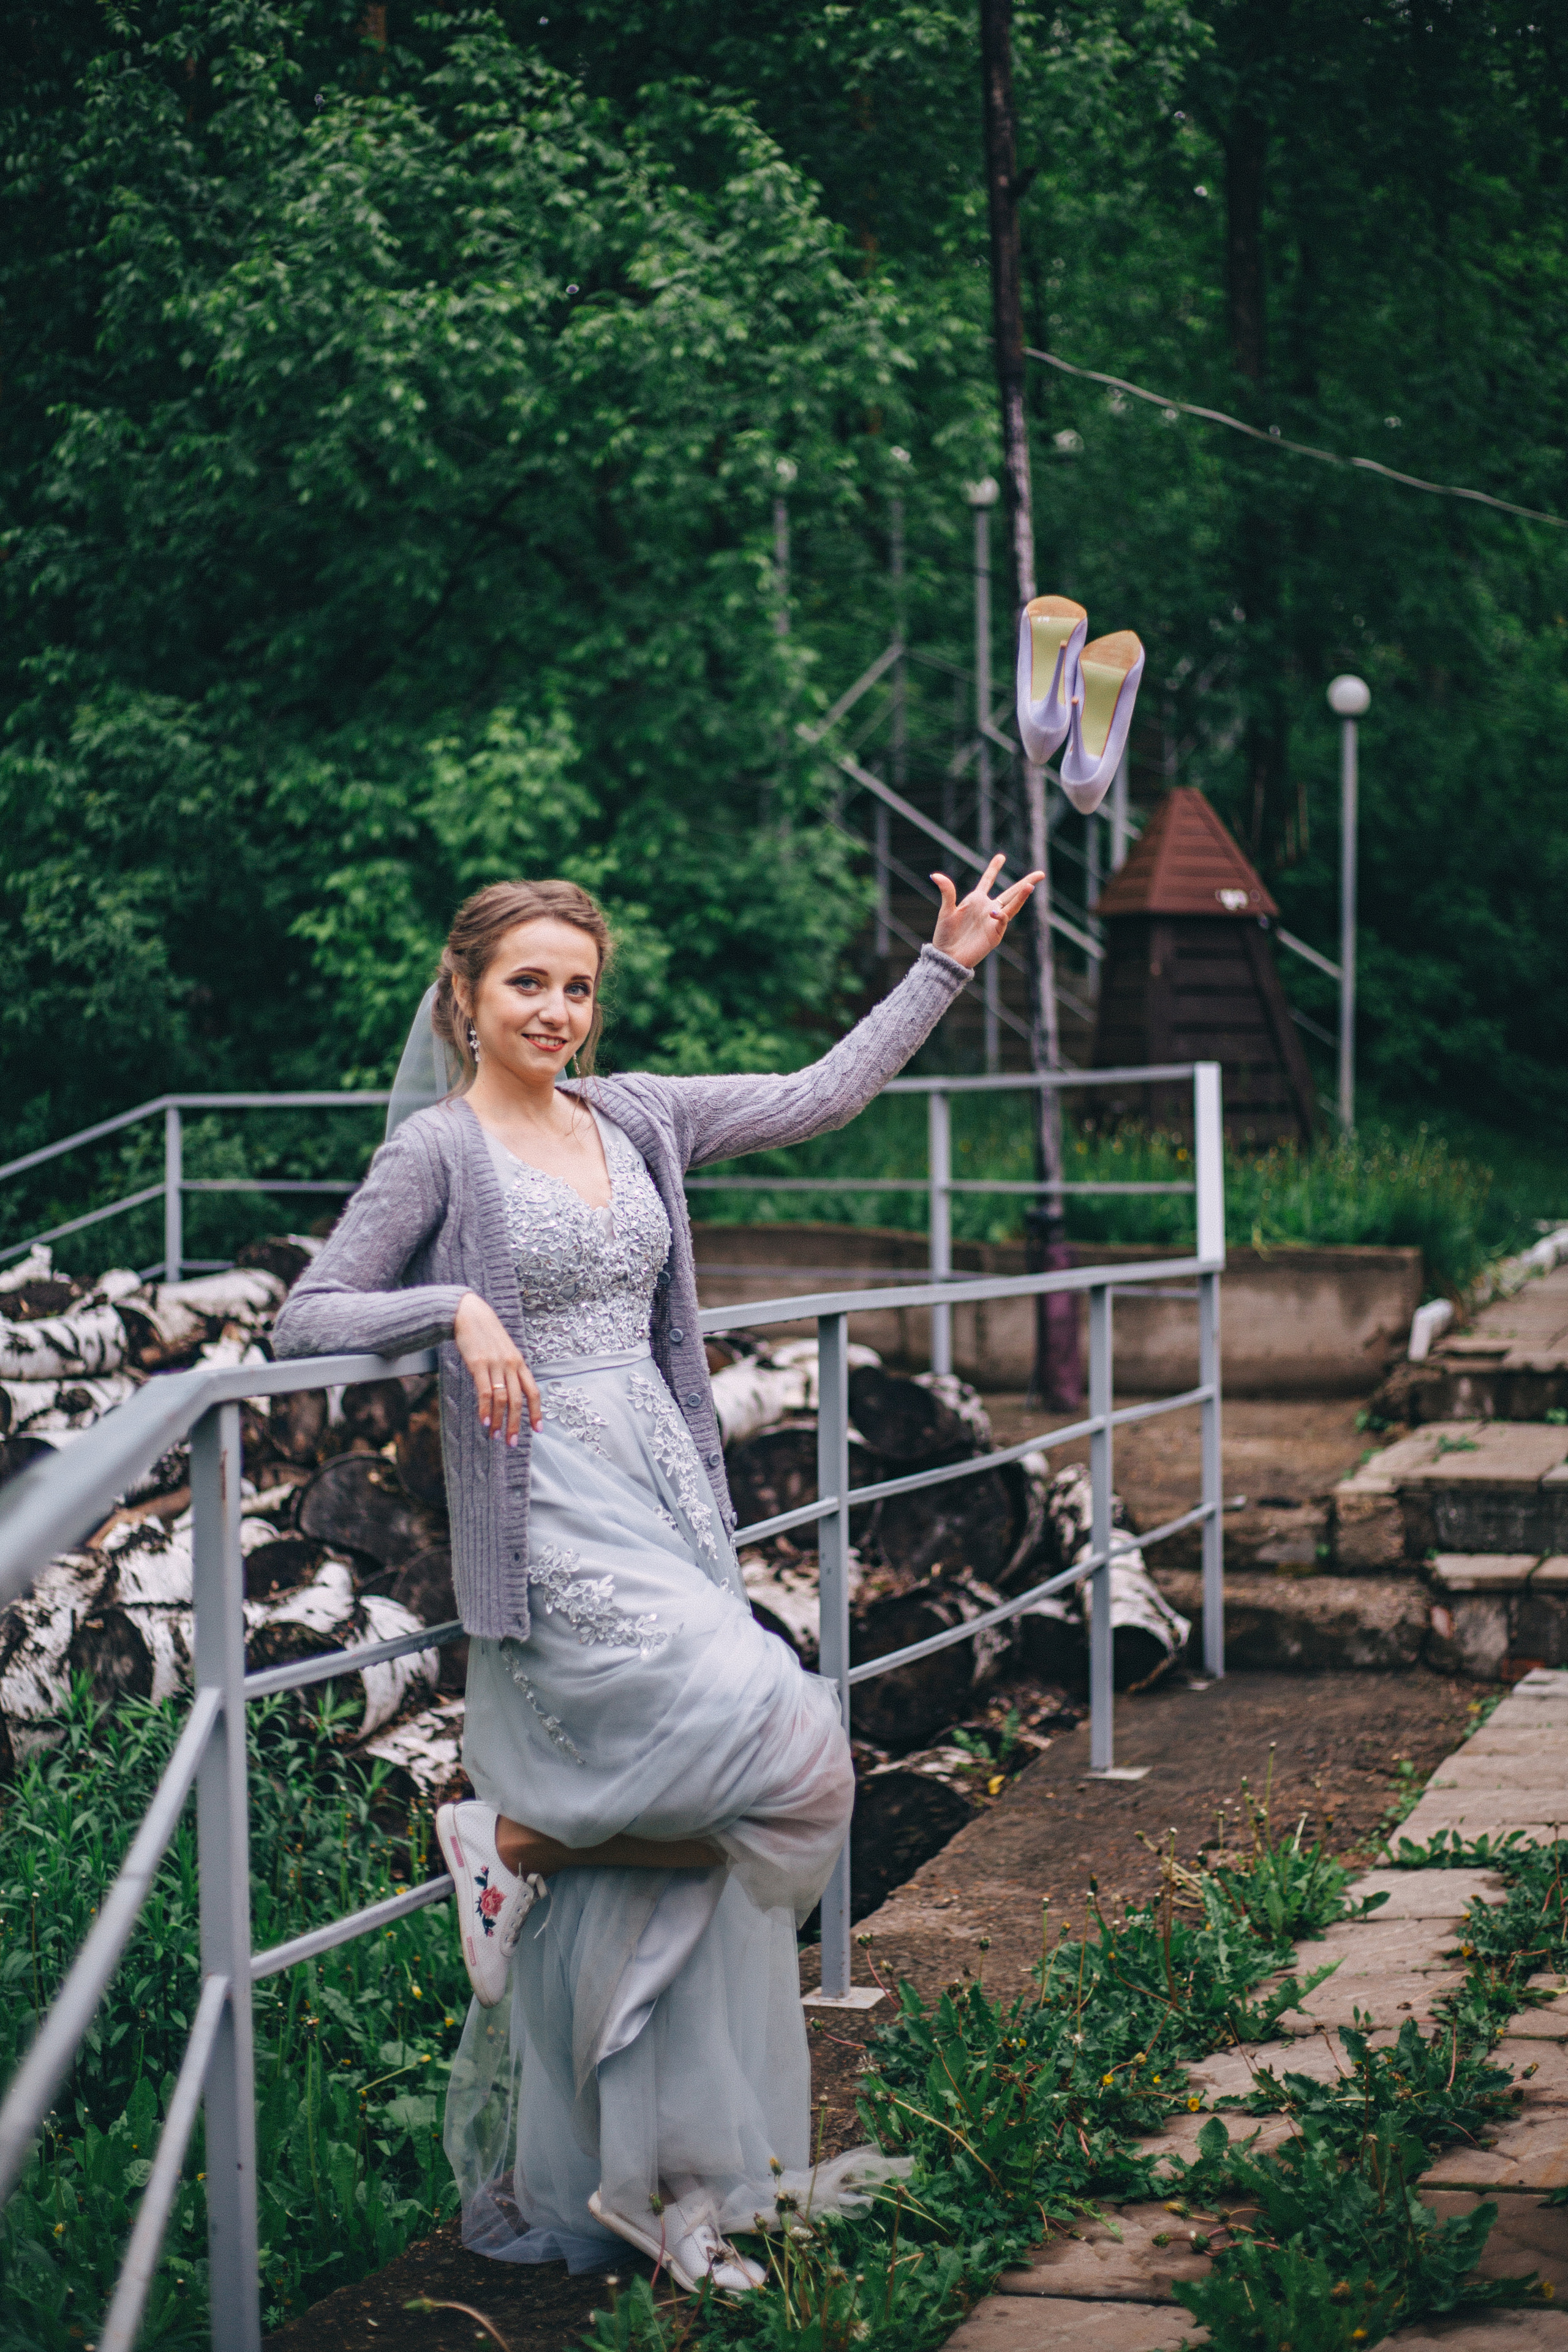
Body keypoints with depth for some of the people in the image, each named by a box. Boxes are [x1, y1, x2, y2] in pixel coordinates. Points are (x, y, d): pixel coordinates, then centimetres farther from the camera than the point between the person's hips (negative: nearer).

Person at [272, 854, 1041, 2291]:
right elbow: (306, 1320, -5)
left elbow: (820, 1097, 19)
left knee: (650, 1874, 1)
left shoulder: (635, 1121, 14)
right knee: (786, 1741, -21)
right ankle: (522, 1840, -2)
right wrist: (461, 1309, -20)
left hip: (664, 1498, 6)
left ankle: (660, 2183, 7)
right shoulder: (439, 1150, -2)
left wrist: (948, 965, 19)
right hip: (551, 1519, -6)